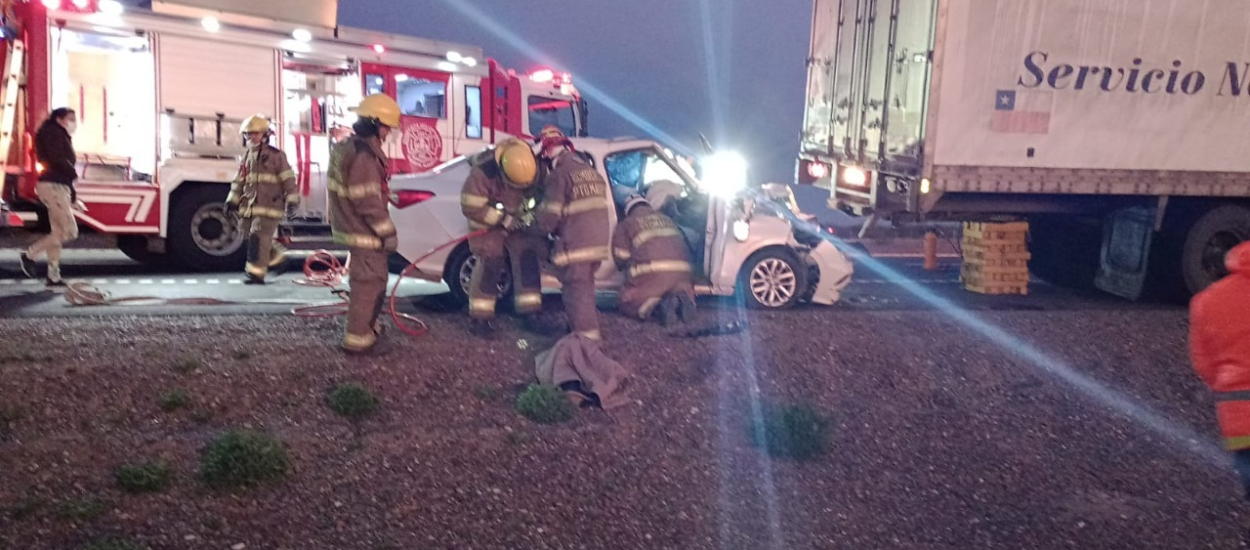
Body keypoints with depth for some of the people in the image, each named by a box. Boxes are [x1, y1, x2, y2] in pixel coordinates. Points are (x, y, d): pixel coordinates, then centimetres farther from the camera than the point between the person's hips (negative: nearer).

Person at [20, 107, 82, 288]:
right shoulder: (52, 133, -4)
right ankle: (30, 255, -2)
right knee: (70, 231, -12)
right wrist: (74, 173, -4)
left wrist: (73, 198, 19)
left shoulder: (63, 138, 23)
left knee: (58, 232, 7)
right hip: (52, 186, -9)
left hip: (60, 187, 9)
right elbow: (57, 159, -20)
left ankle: (53, 276, 8)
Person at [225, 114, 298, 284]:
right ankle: (277, 258, 32)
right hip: (250, 206, 7)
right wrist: (232, 200, 16)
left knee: (258, 239, -12)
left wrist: (292, 201, -11)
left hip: (269, 206, -7)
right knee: (256, 238, 11)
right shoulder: (247, 157, 16)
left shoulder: (276, 155, -3)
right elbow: (239, 181, 21)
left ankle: (256, 273, -9)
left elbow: (288, 179, -6)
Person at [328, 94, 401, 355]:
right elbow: (368, 202, -25)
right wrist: (388, 233, -17)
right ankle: (357, 339, 4)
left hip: (353, 227, 10)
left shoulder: (348, 148, 11)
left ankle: (367, 326, 38)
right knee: (369, 283, -2)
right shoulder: (363, 155, -23)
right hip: (365, 232, -10)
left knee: (370, 281, 23)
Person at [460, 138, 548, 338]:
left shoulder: (531, 164, -22)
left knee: (528, 259, -4)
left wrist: (533, 211, -16)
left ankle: (530, 312, 5)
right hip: (488, 223, -4)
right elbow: (471, 207, -27)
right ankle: (480, 317, -3)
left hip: (517, 221, 4)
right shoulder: (482, 173, -36)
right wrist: (503, 219, -29)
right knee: (489, 264, -13)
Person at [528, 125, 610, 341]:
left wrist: (539, 228, 7)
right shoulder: (591, 171, 16)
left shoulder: (558, 175, -11)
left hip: (576, 244, -8)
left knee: (576, 288, -1)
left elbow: (549, 215, -14)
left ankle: (586, 334, -2)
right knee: (585, 285, 21)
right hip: (599, 240, 8)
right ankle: (591, 329, 29)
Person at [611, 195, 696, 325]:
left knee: (628, 304, 14)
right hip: (681, 272, 4)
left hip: (651, 274, -4)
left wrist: (631, 275, 31)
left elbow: (621, 258, 9)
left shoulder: (625, 225, 14)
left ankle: (658, 304, -17)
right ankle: (682, 299, -5)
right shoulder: (667, 220, 29)